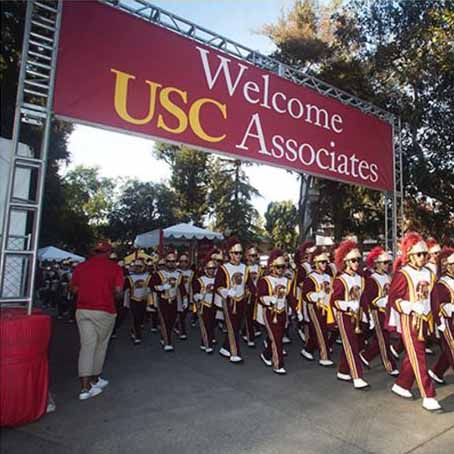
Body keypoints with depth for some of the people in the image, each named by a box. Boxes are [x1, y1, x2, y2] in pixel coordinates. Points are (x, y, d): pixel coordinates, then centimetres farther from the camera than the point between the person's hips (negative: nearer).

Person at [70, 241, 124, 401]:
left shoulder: (80, 267, 6)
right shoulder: (114, 267, -4)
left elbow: (75, 289, 8)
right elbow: (118, 291, -9)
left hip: (82, 310, 3)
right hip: (104, 311, -3)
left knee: (87, 346, 5)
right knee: (100, 346, 14)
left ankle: (85, 386, 0)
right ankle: (94, 379, 29)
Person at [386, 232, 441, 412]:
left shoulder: (429, 274, 7)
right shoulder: (402, 274, -13)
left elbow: (431, 298, 16)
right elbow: (393, 299, -13)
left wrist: (433, 318, 16)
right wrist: (411, 307, -23)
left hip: (425, 320, 7)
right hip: (410, 321, -7)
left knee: (412, 355, 16)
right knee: (418, 358, -3)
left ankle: (401, 385, 31)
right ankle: (428, 397, 5)